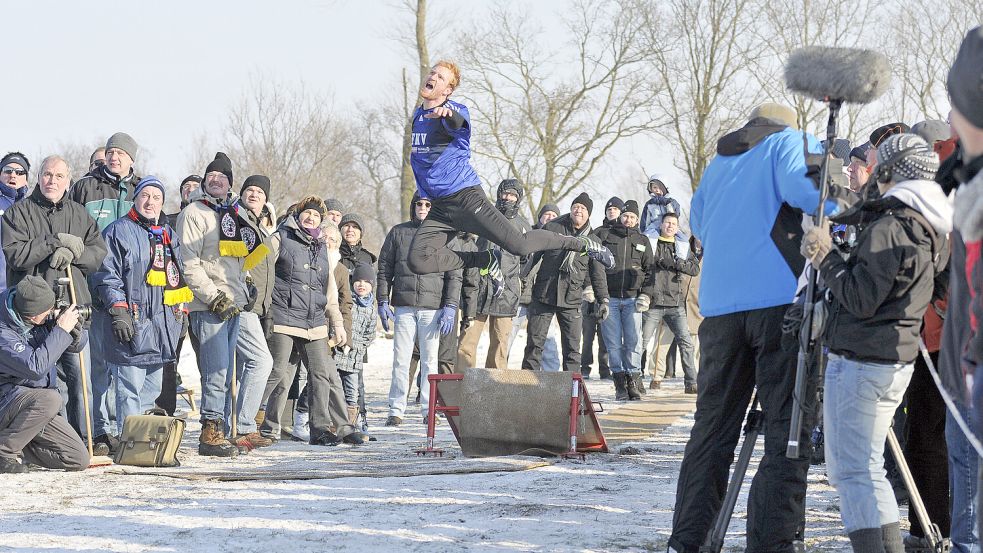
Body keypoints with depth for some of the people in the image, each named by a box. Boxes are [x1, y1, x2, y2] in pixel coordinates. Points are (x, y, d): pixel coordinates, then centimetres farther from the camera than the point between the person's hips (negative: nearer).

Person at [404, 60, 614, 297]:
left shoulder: (453, 111, -7)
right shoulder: (417, 115, 16)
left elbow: (461, 125, -34)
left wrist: (449, 115, -57)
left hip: (466, 196, -7)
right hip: (439, 208, 7)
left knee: (518, 245, -12)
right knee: (418, 260, -15)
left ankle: (584, 244, 12)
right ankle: (487, 261, 3)